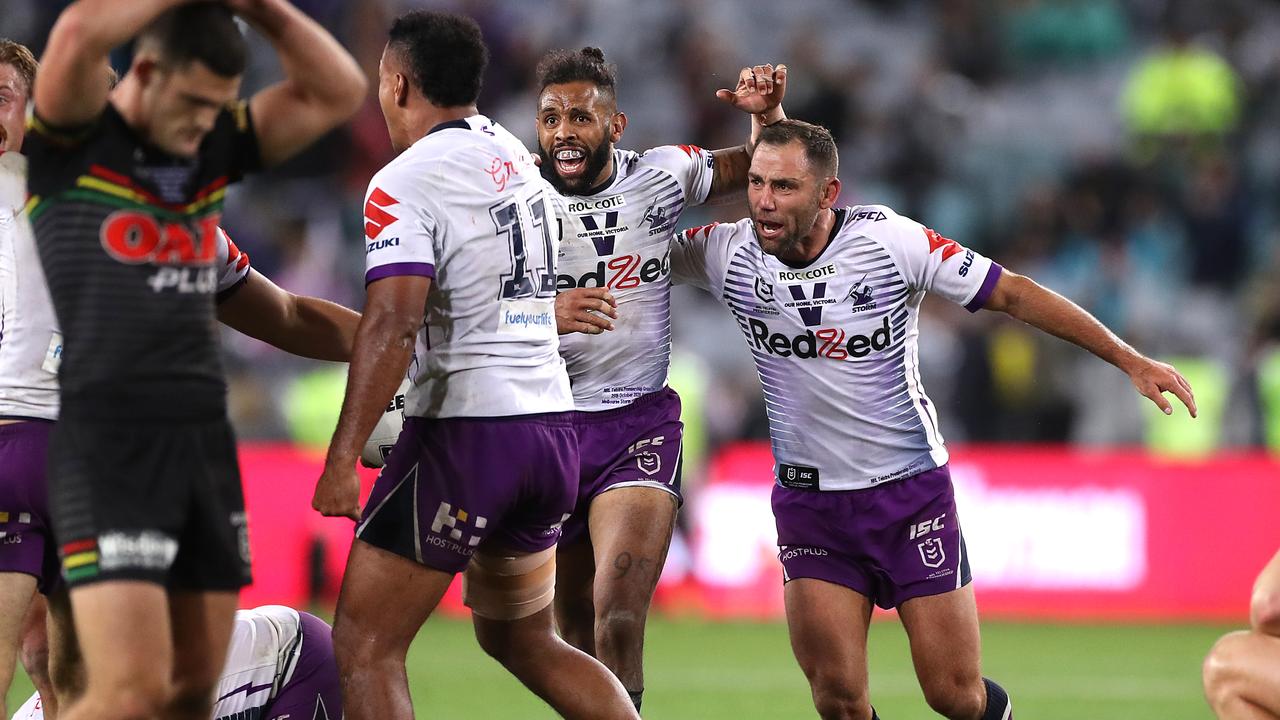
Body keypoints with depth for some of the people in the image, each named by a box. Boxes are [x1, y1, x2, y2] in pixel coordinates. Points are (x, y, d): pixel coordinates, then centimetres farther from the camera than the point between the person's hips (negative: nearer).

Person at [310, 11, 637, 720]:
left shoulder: (404, 185, -11)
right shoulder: (514, 155, 13)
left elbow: (393, 326, -22)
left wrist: (342, 457, -24)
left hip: (464, 431, -8)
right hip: (552, 426, 8)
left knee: (365, 647, -3)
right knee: (522, 639, 23)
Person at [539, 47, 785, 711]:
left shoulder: (659, 176, -2)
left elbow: (759, 168, 15)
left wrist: (765, 113, -7)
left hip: (639, 427, -1)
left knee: (619, 618, -19)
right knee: (576, 625, 12)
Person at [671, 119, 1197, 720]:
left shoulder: (890, 239, -14)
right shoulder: (729, 253, -8)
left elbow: (1012, 294, -6)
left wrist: (1130, 360, -6)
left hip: (912, 487, -1)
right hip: (809, 505, 2)